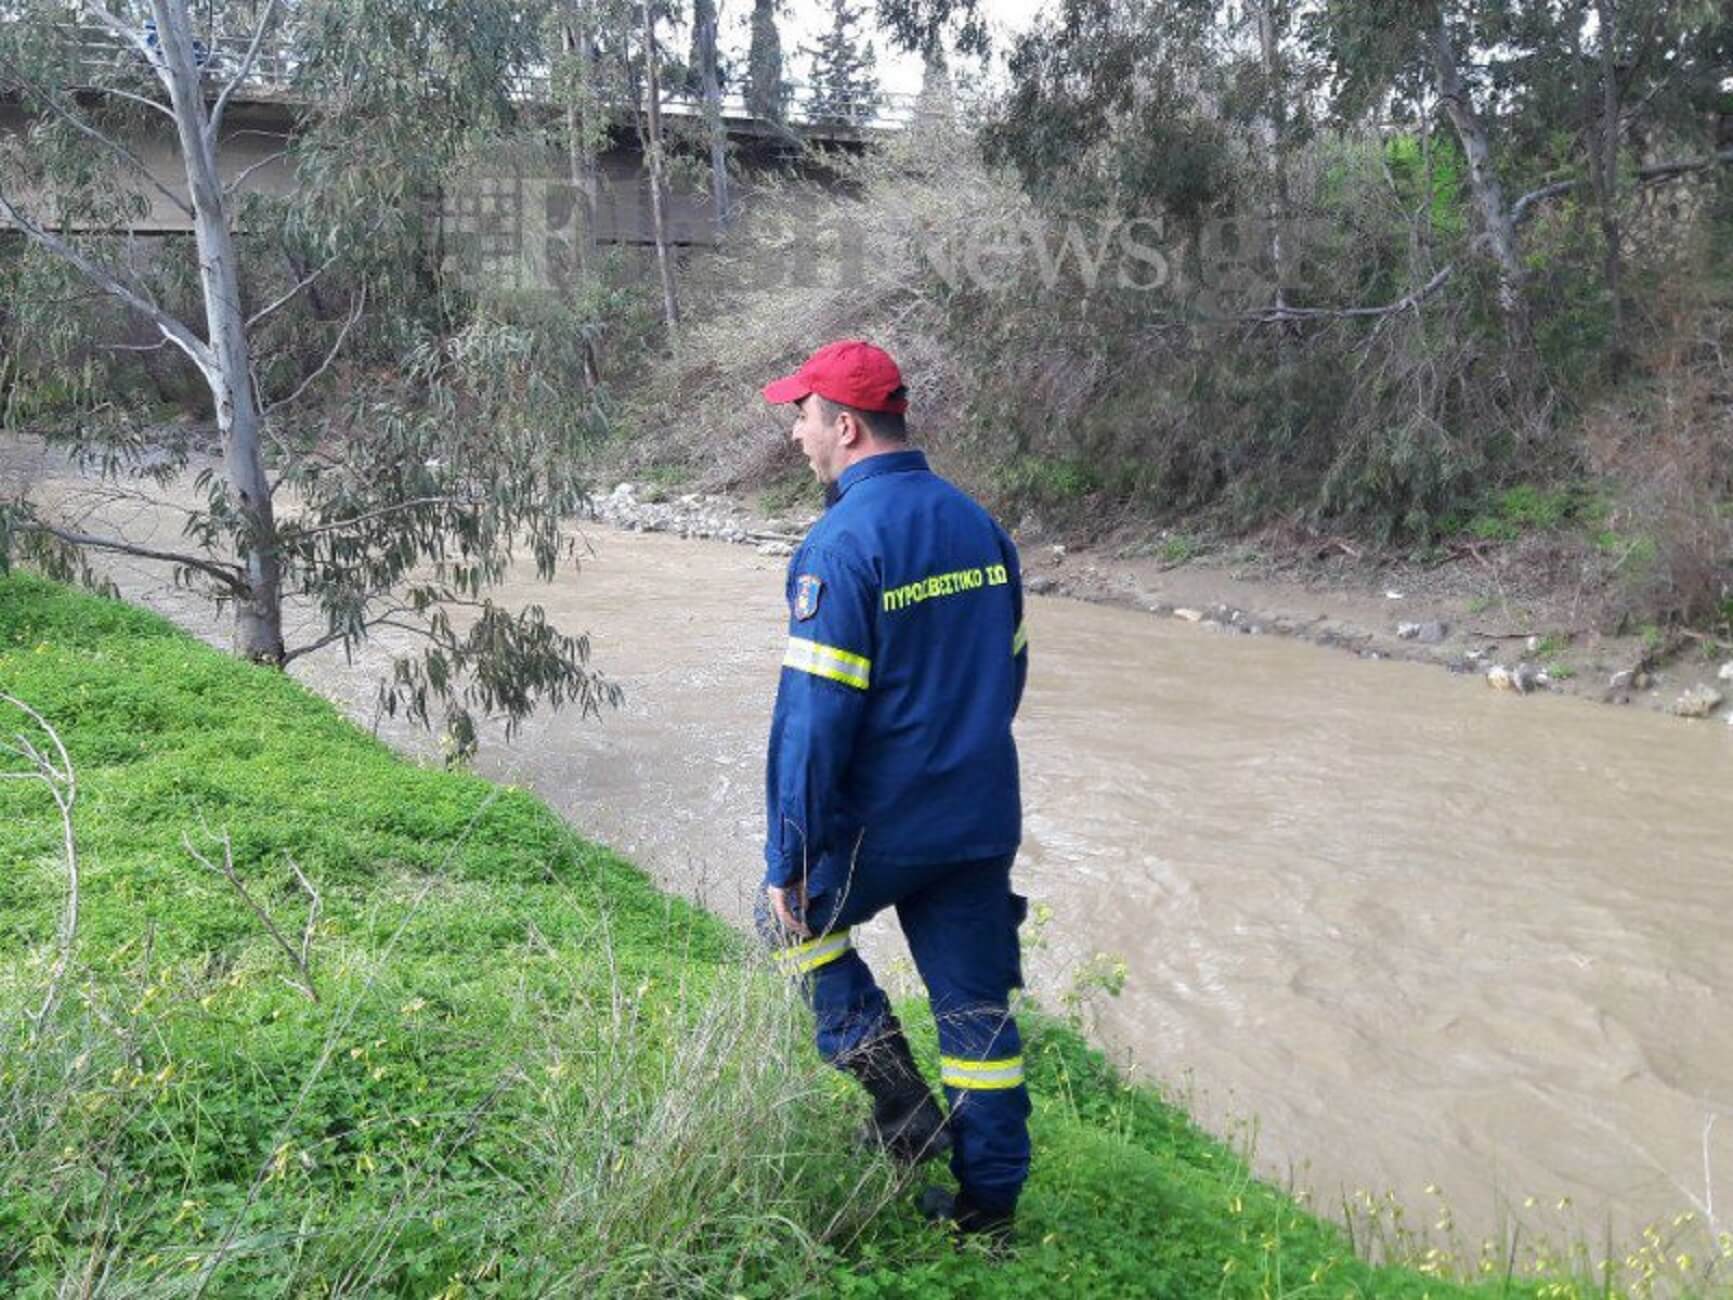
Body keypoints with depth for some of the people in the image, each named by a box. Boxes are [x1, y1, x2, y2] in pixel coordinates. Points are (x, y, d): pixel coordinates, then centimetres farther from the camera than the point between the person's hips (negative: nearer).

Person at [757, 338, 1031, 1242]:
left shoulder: (842, 543, -18)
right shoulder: (978, 524, 6)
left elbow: (813, 718, -21)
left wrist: (788, 863, -16)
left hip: (880, 828, -6)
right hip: (983, 822, 7)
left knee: (797, 919, 22)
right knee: (978, 1013, 14)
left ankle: (896, 1096, 14)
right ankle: (990, 1204, 24)